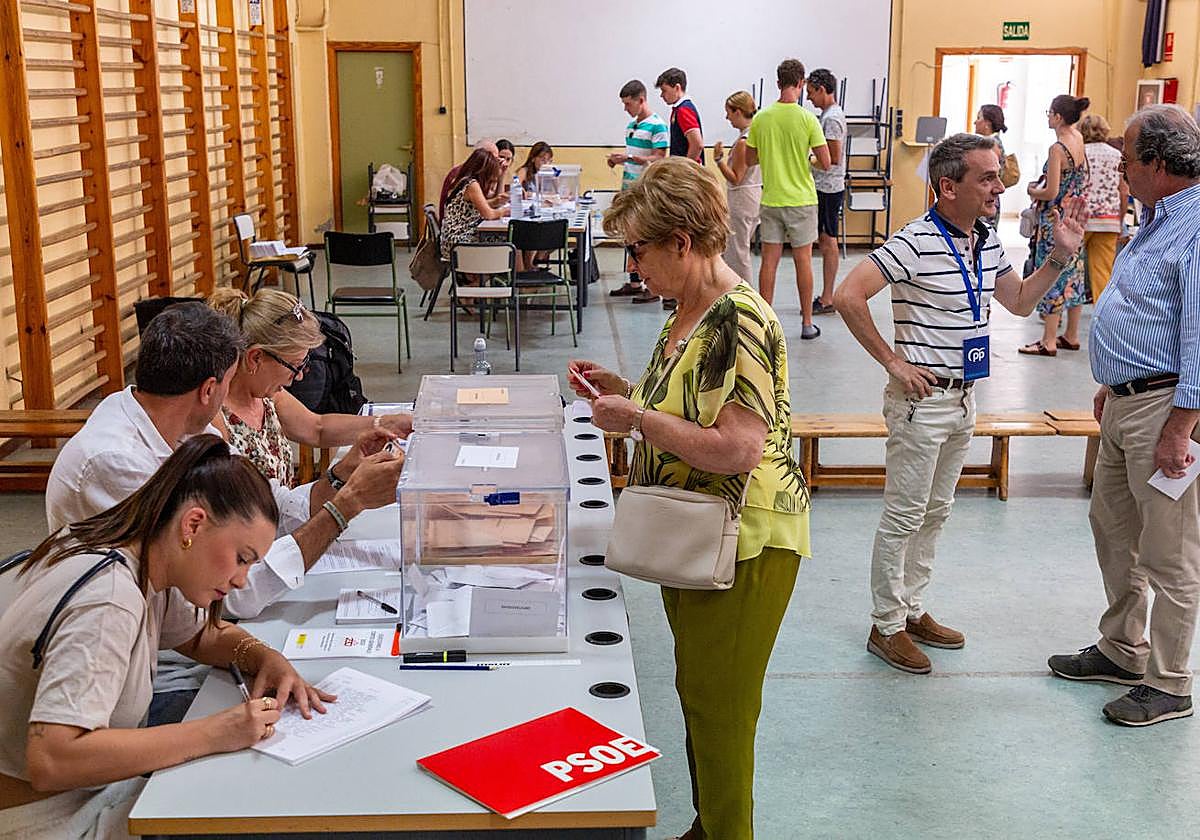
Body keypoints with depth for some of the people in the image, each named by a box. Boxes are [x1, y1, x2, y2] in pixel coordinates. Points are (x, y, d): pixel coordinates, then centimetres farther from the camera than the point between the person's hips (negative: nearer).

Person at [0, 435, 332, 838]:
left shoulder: (145, 563, -2)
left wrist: (263, 656, -5)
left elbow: (202, 633, 17)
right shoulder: (108, 601, -29)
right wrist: (212, 733, -34)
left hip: (92, 787, 8)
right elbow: (50, 762, -37)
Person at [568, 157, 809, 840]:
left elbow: (736, 450, -30)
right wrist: (622, 390, 5)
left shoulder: (741, 323, -24)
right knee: (697, 695, 21)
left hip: (743, 545, -10)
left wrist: (637, 418, -21)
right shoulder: (690, 312, 7)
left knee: (719, 710, 5)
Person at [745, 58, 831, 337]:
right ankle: (807, 323, 12)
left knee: (769, 260, 7)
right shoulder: (807, 119, -11)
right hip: (801, 199, -2)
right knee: (803, 260, 6)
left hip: (771, 199, 3)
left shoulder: (761, 118, -2)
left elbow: (750, 159, 6)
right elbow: (826, 163, -11)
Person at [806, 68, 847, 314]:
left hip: (828, 188, -10)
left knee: (827, 241, -5)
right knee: (824, 240, 12)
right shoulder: (832, 113, 15)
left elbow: (833, 158, -21)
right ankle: (827, 296, 18)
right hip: (825, 186, 10)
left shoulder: (832, 118, -17)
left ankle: (827, 300, 0)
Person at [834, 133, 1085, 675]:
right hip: (922, 398, -8)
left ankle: (913, 610, 31)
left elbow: (1020, 301, 19)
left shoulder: (987, 242, 6)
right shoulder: (917, 242, -20)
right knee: (904, 516, 2)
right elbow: (848, 296, -26)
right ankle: (886, 627, 14)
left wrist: (1061, 255, 4)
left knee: (936, 512, 17)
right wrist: (892, 361, -20)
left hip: (964, 397, 8)